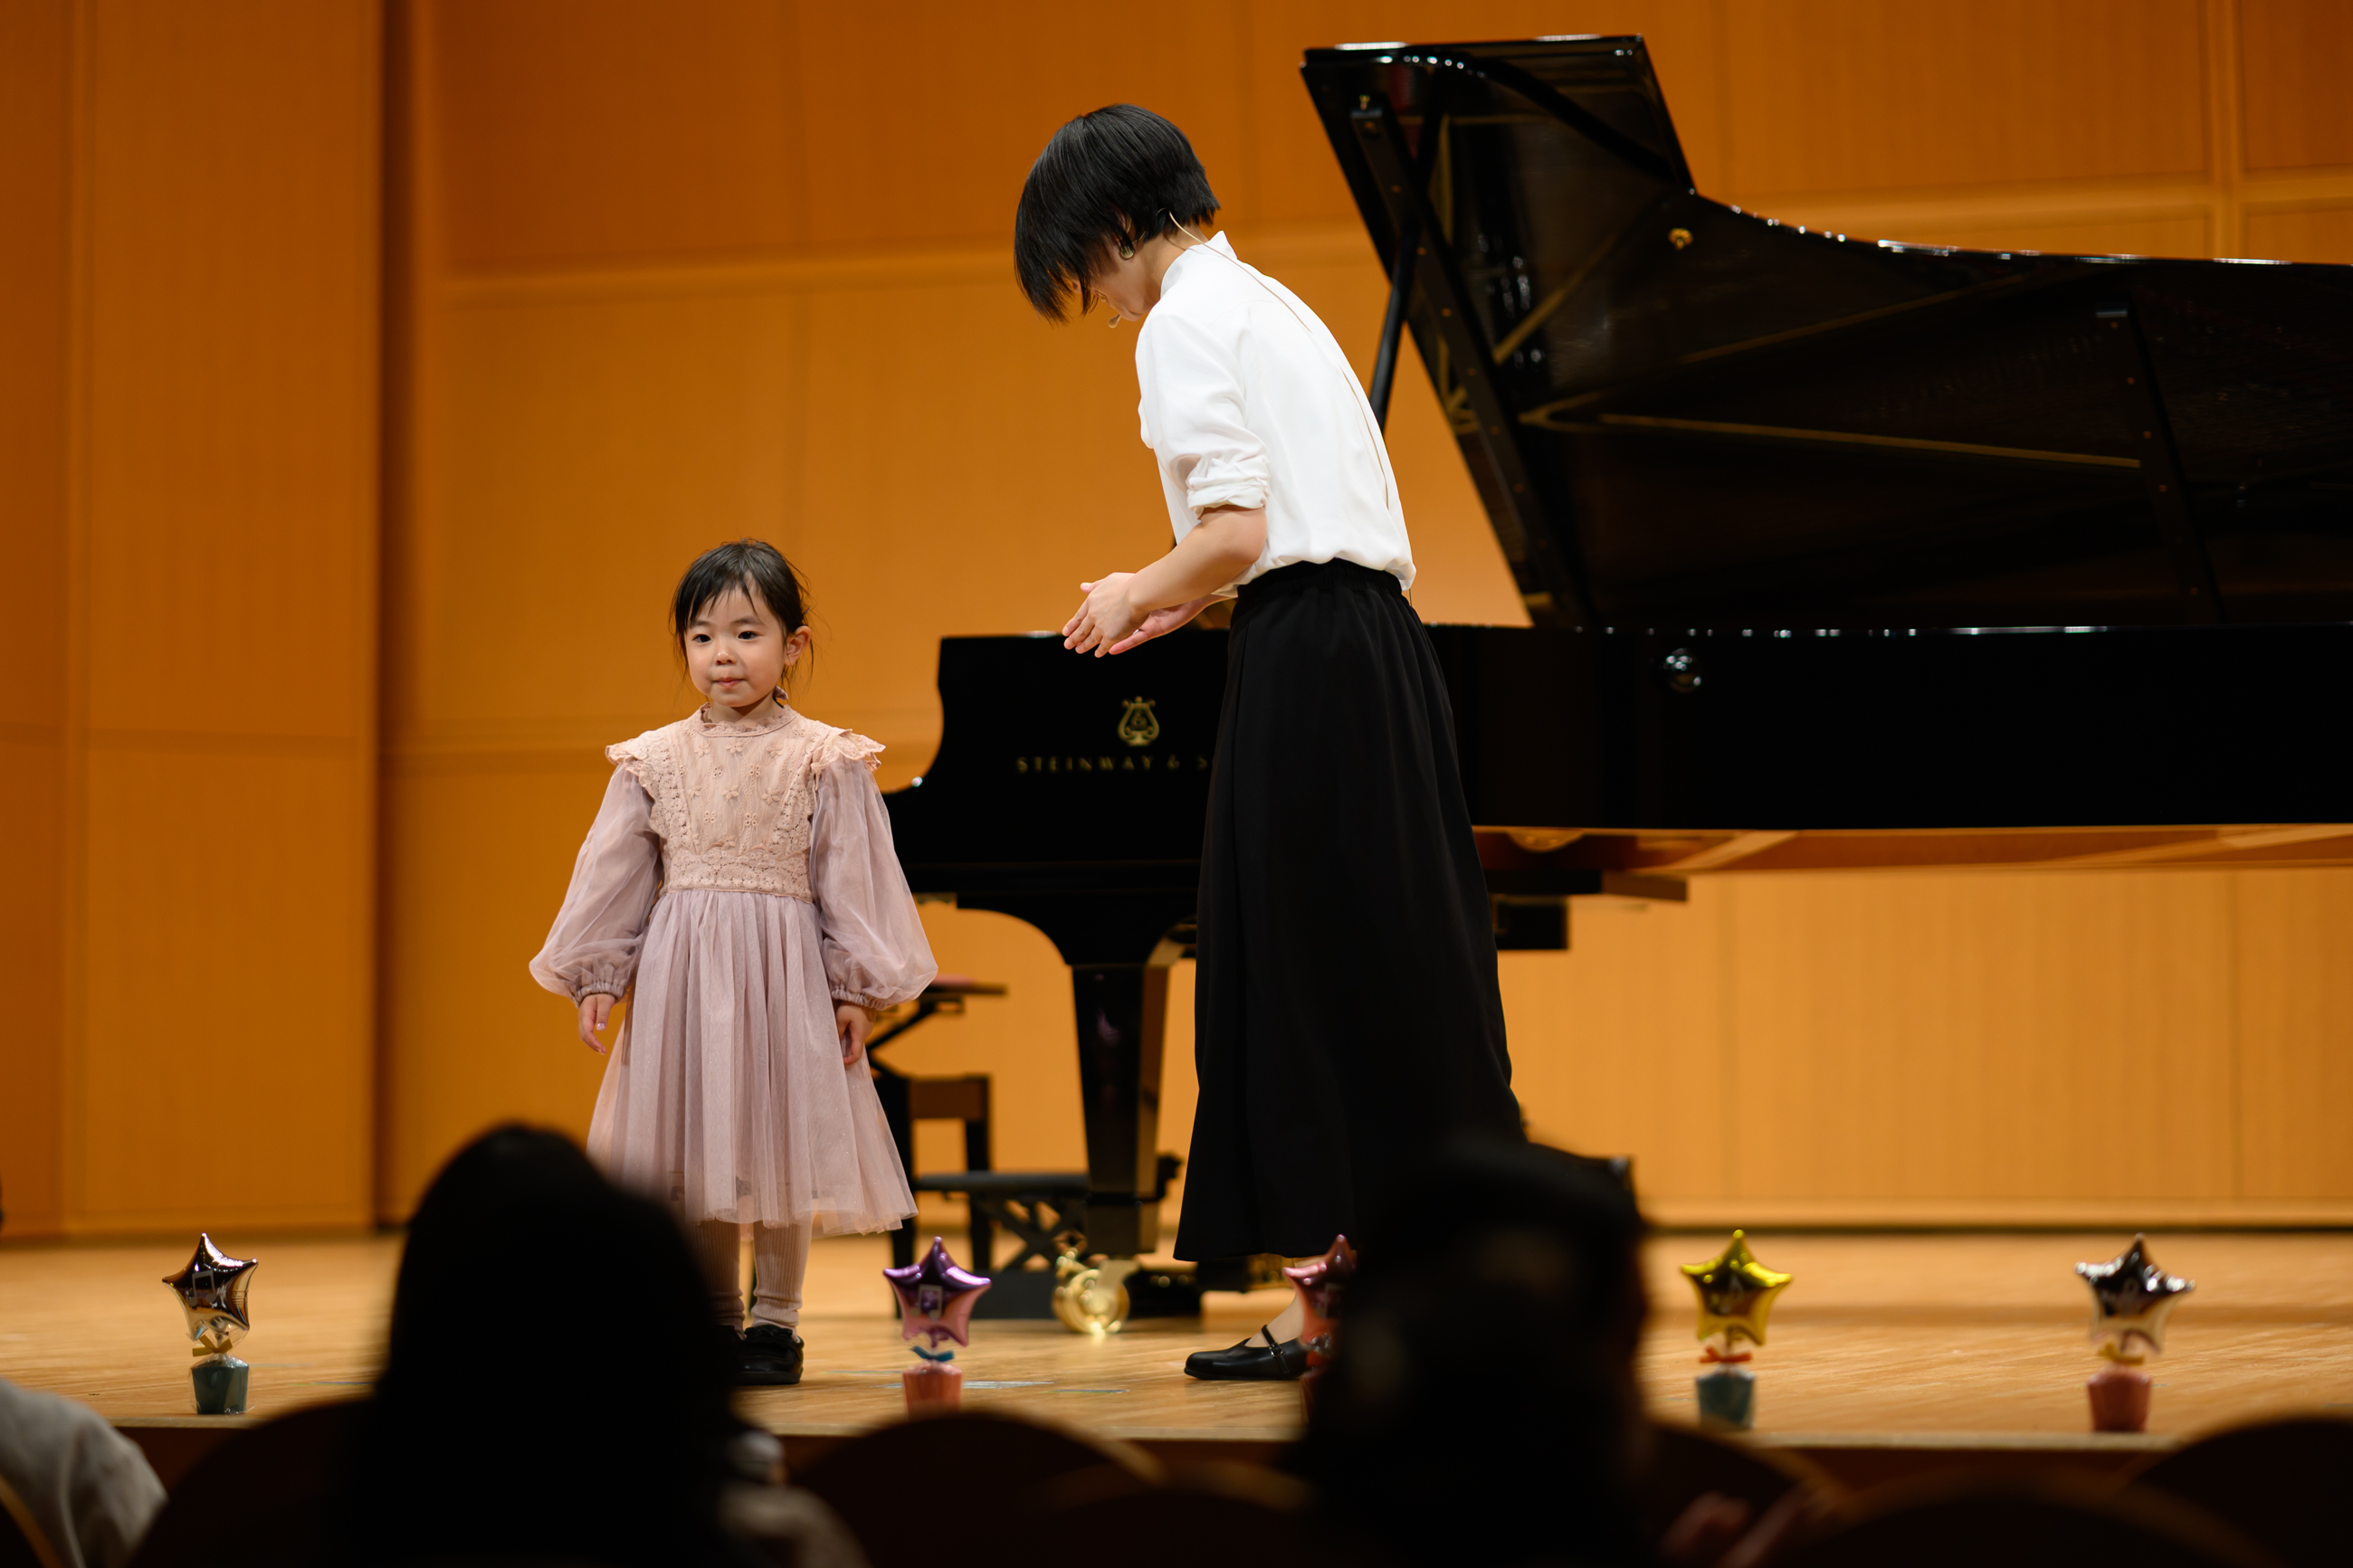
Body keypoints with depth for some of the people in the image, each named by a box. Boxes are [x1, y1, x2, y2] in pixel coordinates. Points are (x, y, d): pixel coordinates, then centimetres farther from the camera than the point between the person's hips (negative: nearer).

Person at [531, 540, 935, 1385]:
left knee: (778, 1147, 1)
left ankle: (775, 1321, 13)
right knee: (688, 1149, 6)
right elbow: (614, 875, 8)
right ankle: (715, 1317, 19)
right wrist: (596, 978, 3)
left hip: (784, 973, -3)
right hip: (679, 976, 3)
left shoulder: (824, 761, -1)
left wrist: (855, 990, -4)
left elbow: (850, 880, -1)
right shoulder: (654, 761, 6)